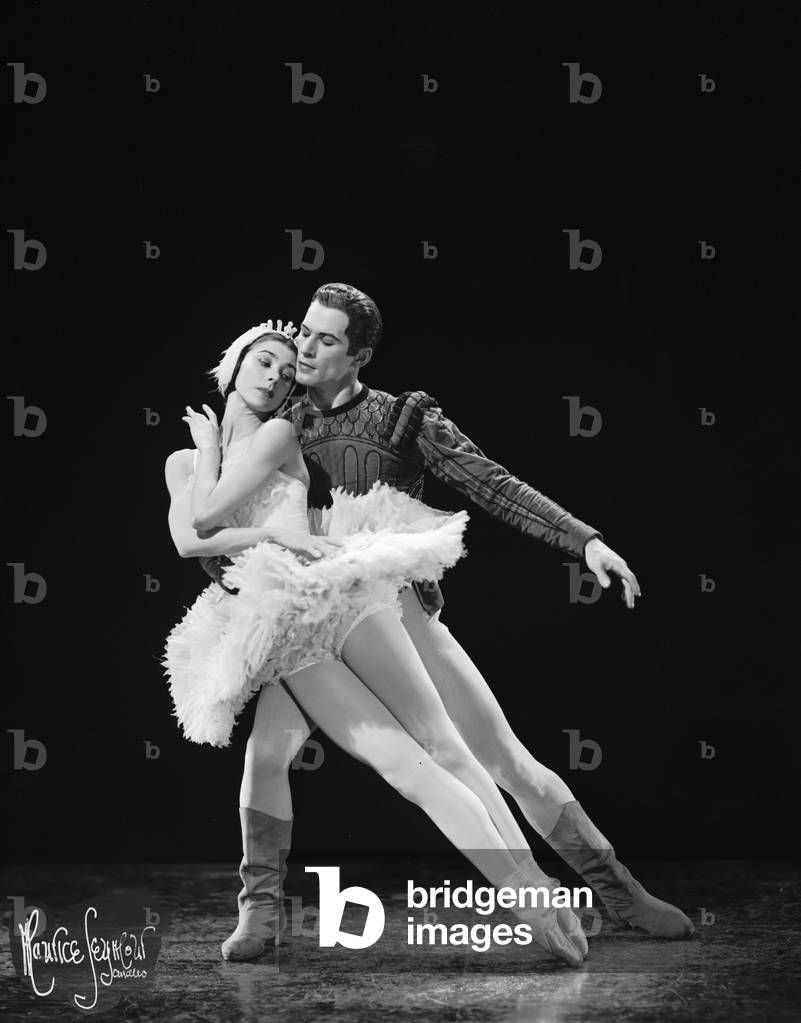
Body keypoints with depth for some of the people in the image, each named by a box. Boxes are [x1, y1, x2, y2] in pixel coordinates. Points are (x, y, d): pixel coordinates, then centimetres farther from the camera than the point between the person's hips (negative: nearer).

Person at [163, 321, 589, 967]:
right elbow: (187, 541, -4)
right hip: (286, 638, 1)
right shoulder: (182, 463, 16)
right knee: (408, 769, -13)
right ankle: (527, 900, -16)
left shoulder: (277, 434, 10)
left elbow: (207, 514, -3)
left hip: (344, 595, 0)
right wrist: (271, 533, -10)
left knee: (447, 749, -9)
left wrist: (209, 445, 11)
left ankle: (538, 888, -11)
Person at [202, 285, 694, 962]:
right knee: (265, 751, -21)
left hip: (396, 609, -2)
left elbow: (492, 485, -7)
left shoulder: (405, 417, 1)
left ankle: (619, 891, 10)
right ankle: (261, 906, 0)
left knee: (504, 756, -2)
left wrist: (583, 538, -19)